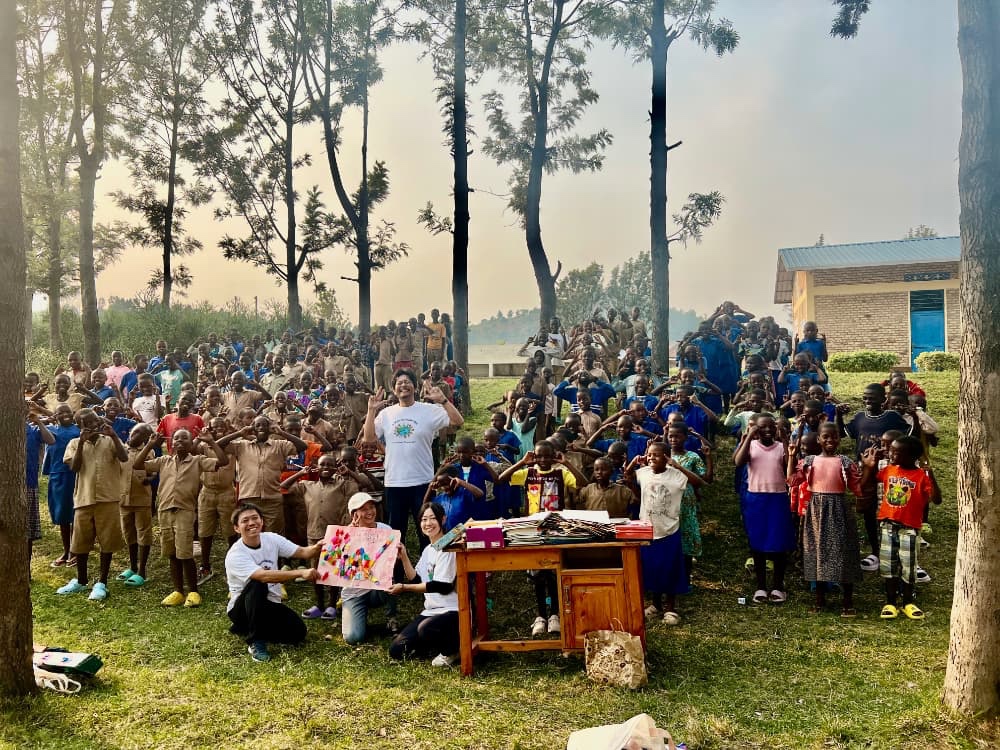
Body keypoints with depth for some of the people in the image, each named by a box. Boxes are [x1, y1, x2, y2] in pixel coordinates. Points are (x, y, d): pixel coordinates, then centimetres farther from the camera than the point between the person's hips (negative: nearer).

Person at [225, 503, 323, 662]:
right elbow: (264, 576, -36)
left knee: (298, 632, -13)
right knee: (257, 585, -35)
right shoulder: (235, 555, -22)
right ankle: (256, 642, -21)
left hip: (270, 604, 6)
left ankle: (248, 629, 13)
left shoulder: (271, 539, -4)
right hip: (242, 607, -6)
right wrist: (301, 573, -46)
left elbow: (302, 552, -11)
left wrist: (317, 548, -36)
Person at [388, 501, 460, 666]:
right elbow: (416, 580, 8)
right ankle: (442, 642, 15)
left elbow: (442, 586, -18)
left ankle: (450, 649, -6)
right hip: (431, 610, 8)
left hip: (452, 611, -8)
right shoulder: (428, 550, 14)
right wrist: (404, 558, -3)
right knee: (396, 650, -1)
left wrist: (404, 588, -16)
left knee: (425, 629, -38)